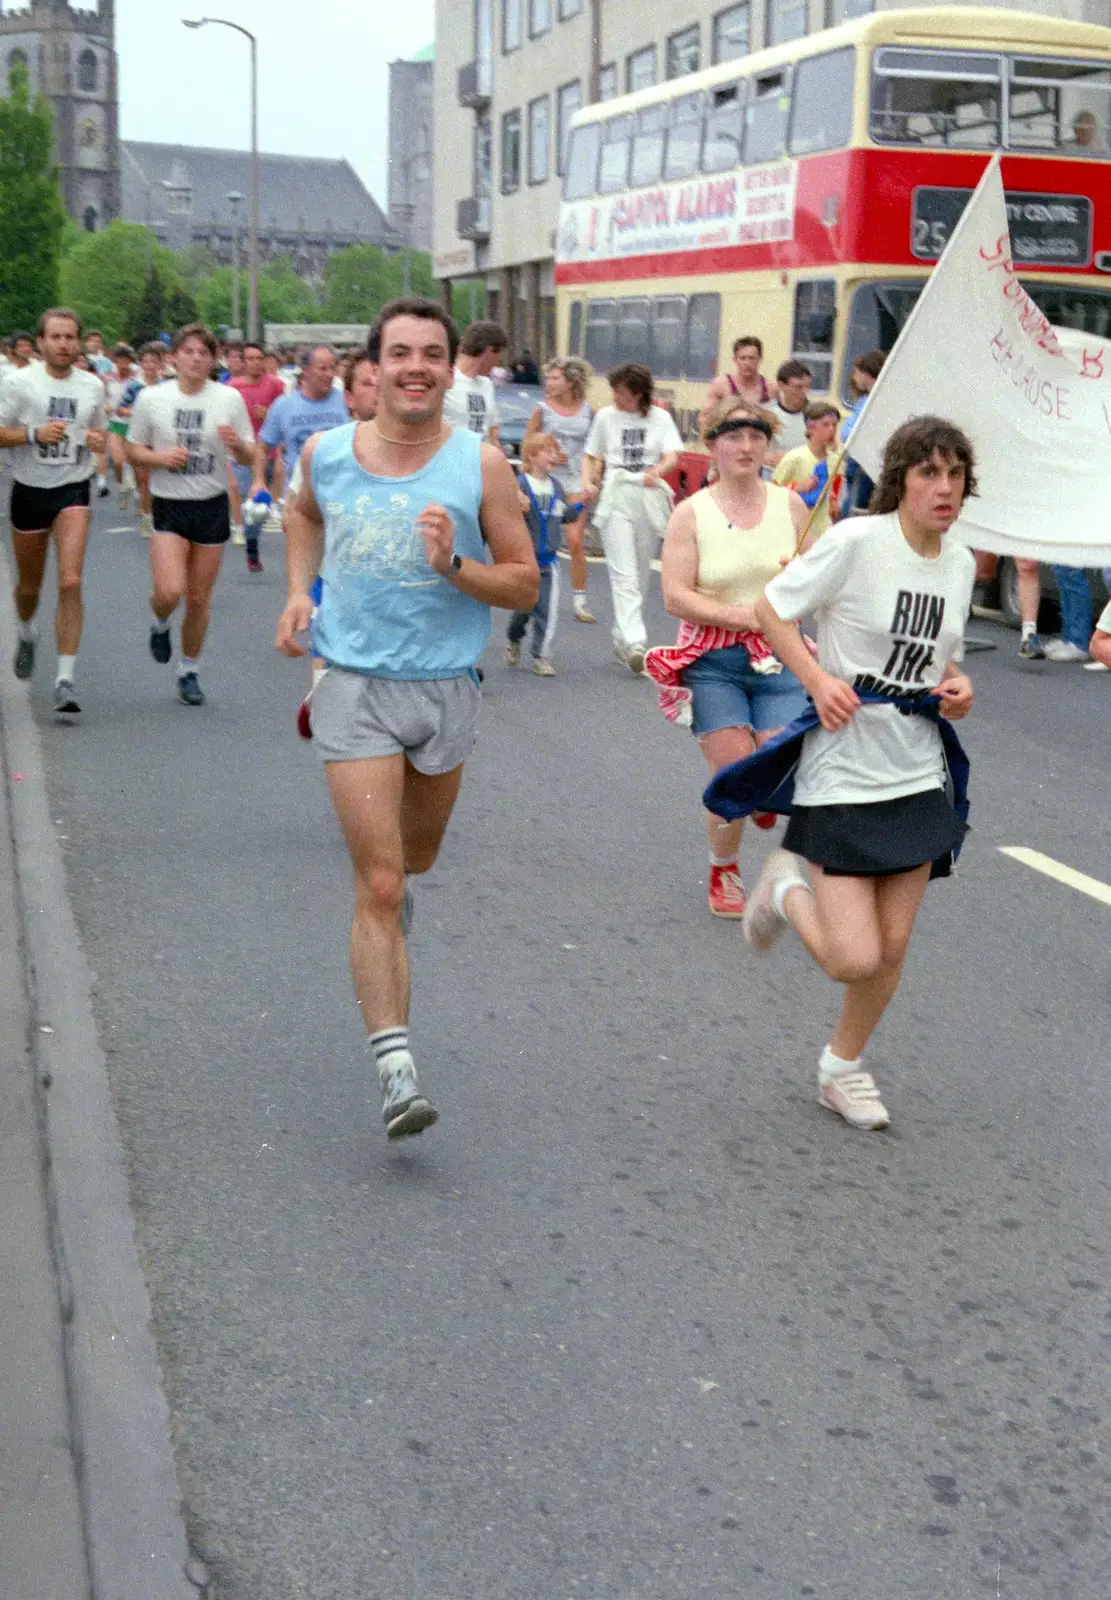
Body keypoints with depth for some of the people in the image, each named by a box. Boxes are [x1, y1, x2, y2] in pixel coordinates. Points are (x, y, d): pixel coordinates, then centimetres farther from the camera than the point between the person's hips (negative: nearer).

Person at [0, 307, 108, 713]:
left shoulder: (93, 386, 4)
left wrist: (98, 440, -2)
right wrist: (34, 434, -21)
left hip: (73, 490, 0)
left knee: (70, 583, -16)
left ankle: (66, 680, -13)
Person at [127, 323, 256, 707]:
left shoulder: (230, 398, -2)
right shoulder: (151, 398, -3)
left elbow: (250, 457, 3)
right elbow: (134, 450, 6)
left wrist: (237, 444, -20)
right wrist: (160, 457, -15)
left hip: (213, 507, 1)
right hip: (169, 506, -1)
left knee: (199, 600, 7)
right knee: (169, 592, -18)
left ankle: (189, 673, 26)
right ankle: (160, 625, 19)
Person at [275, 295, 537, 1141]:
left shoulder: (481, 464, -8)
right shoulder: (325, 453, -2)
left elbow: (526, 586, -5)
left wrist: (456, 565, -22)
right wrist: (300, 589, 7)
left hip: (446, 685, 1)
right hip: (356, 684, -1)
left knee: (415, 855, 24)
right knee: (379, 890, -9)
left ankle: (387, 882, 62)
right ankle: (396, 1067, -8)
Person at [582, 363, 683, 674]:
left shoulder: (659, 418, 4)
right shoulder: (606, 416, 7)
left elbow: (673, 456, -7)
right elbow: (591, 456, 16)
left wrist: (657, 471, -29)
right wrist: (588, 481, -5)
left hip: (649, 497, 1)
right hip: (617, 497, -1)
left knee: (640, 574, 9)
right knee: (624, 575, -14)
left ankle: (622, 639, 23)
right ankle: (635, 642, -25)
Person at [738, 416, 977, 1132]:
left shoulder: (961, 563, 5)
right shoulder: (856, 541, -15)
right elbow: (772, 609, -7)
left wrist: (957, 685, -2)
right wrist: (819, 679, -20)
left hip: (917, 776, 6)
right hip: (842, 773, -6)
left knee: (892, 947, 9)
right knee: (854, 959, -9)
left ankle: (843, 1068, 34)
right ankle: (789, 888, 23)